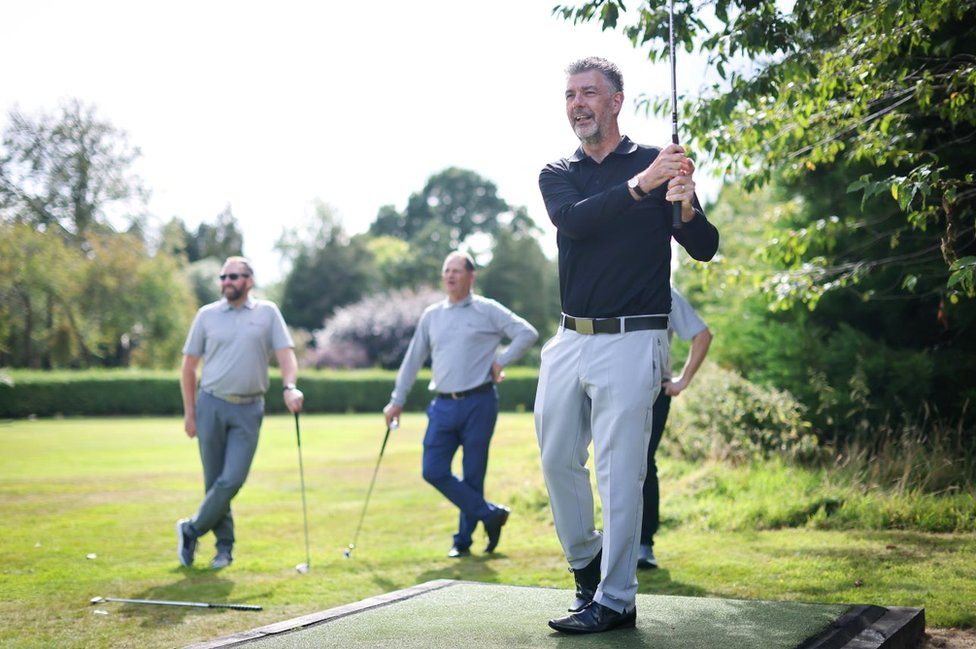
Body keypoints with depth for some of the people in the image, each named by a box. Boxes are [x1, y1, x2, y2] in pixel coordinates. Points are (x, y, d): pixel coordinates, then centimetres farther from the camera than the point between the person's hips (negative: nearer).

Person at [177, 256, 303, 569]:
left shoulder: (267, 312, 5)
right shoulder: (207, 315, 6)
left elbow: (285, 352, -1)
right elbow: (189, 365, 8)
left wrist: (290, 387, -20)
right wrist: (189, 412, 4)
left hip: (248, 410, -1)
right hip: (211, 405, 1)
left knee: (232, 480, -9)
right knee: (215, 481, 4)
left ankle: (191, 530, 9)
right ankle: (224, 545, 18)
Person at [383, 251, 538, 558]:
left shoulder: (487, 311, 1)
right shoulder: (431, 315, 13)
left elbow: (527, 333, 0)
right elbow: (413, 359, 17)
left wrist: (501, 360, -8)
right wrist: (397, 400, 15)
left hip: (478, 404, -4)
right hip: (443, 406, 4)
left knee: (472, 475, 1)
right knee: (434, 471, -4)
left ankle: (464, 539, 16)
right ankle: (491, 514, 8)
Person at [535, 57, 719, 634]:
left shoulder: (658, 164, 1)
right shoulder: (558, 174, 11)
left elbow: (705, 249, -3)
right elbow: (573, 219, -13)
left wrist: (686, 206, -24)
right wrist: (640, 186, -27)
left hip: (631, 341, -5)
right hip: (570, 340, 5)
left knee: (620, 471, -6)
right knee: (558, 460, 10)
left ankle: (615, 600, 2)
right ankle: (586, 562, 31)